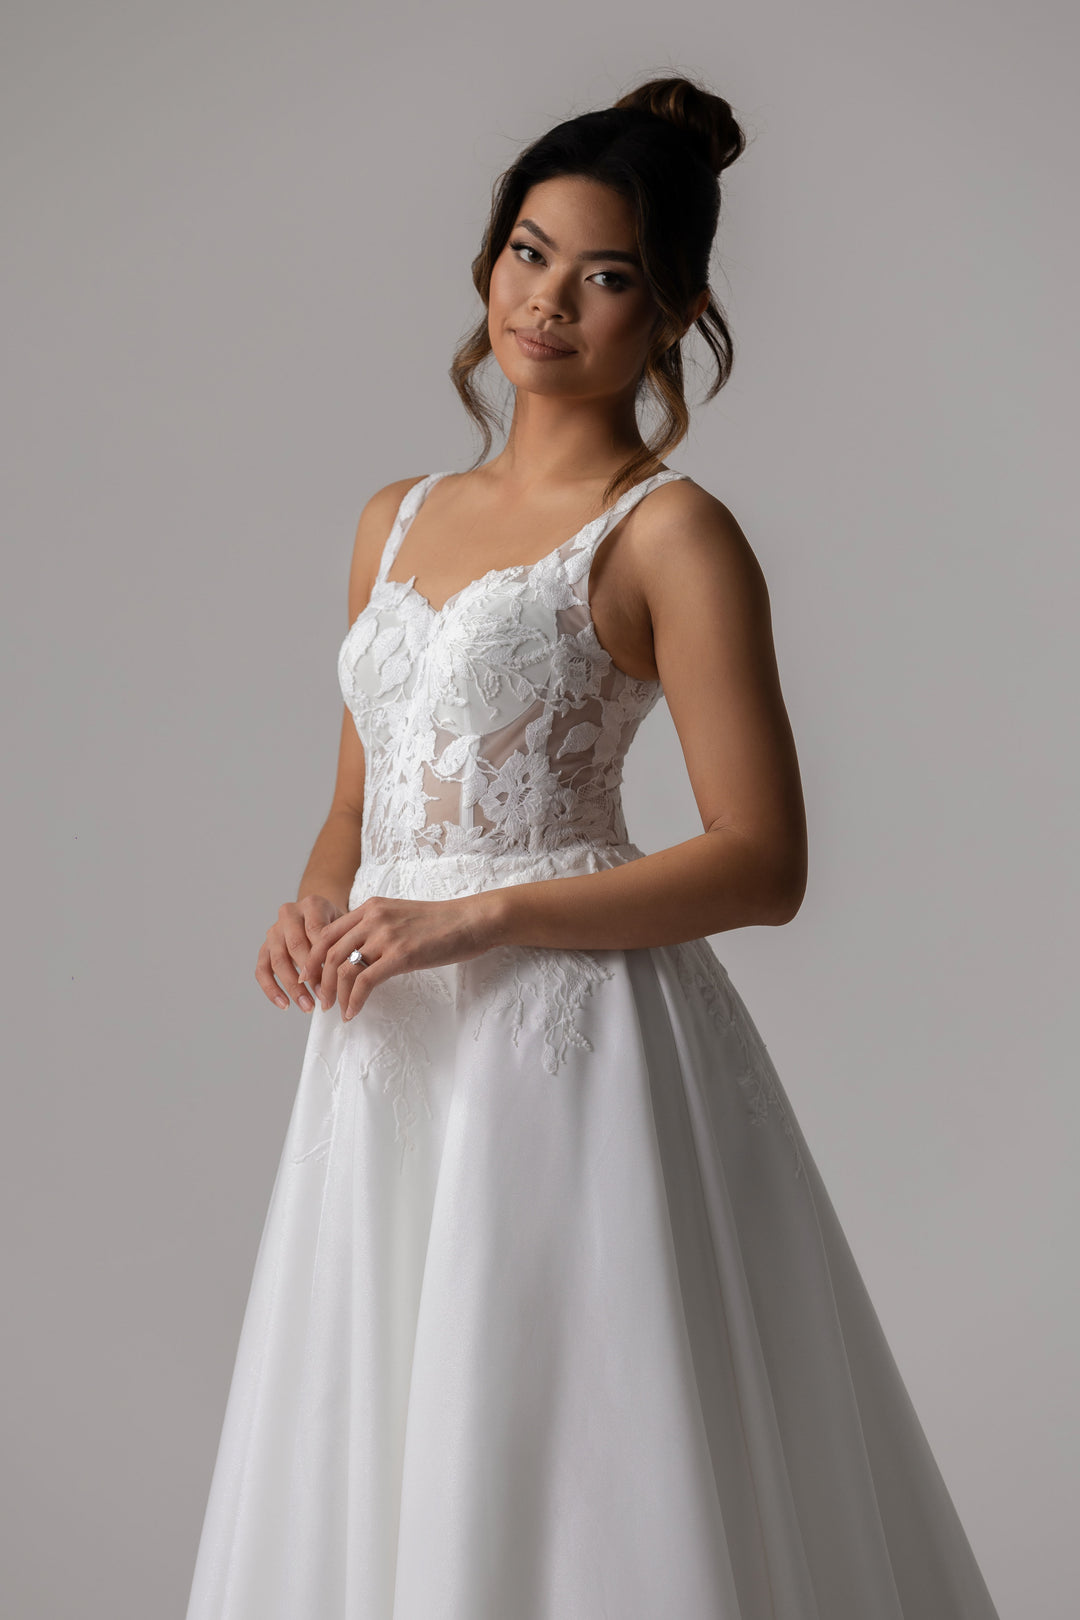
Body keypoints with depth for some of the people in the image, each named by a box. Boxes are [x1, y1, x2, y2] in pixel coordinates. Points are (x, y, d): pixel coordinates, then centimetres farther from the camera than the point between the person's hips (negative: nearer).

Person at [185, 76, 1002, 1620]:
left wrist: (475, 919, -17)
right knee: (375, 1466, 14)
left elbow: (763, 861, -13)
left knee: (563, 1462, 1)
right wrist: (314, 907, -1)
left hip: (573, 1041, -6)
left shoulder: (671, 534, -7)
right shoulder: (399, 518, 13)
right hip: (390, 1052, 7)